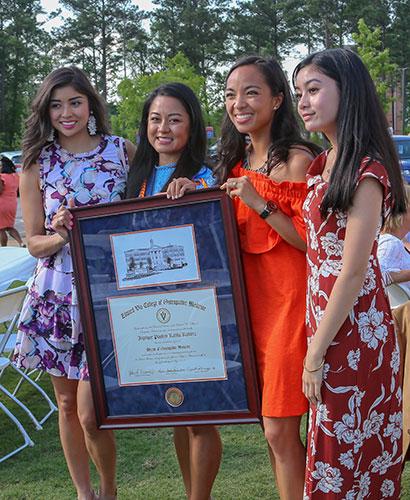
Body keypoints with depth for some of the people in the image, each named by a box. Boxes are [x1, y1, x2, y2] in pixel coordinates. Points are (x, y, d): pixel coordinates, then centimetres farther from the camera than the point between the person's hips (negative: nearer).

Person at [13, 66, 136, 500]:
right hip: (56, 296, 2)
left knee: (90, 415, -5)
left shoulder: (123, 151, 1)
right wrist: (62, 236, -19)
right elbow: (34, 243, 4)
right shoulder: (37, 164, 4)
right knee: (67, 404, 13)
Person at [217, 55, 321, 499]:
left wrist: (261, 204, -22)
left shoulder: (297, 160, -13)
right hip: (249, 298, 7)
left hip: (288, 300, -7)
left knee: (280, 430, -2)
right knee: (272, 428, 14)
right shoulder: (236, 162, 11)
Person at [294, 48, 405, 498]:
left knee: (336, 463, 2)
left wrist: (315, 356, -17)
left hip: (352, 333, -8)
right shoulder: (323, 165, 11)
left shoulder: (365, 171, -16)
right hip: (324, 323, 8)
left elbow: (353, 273, -19)